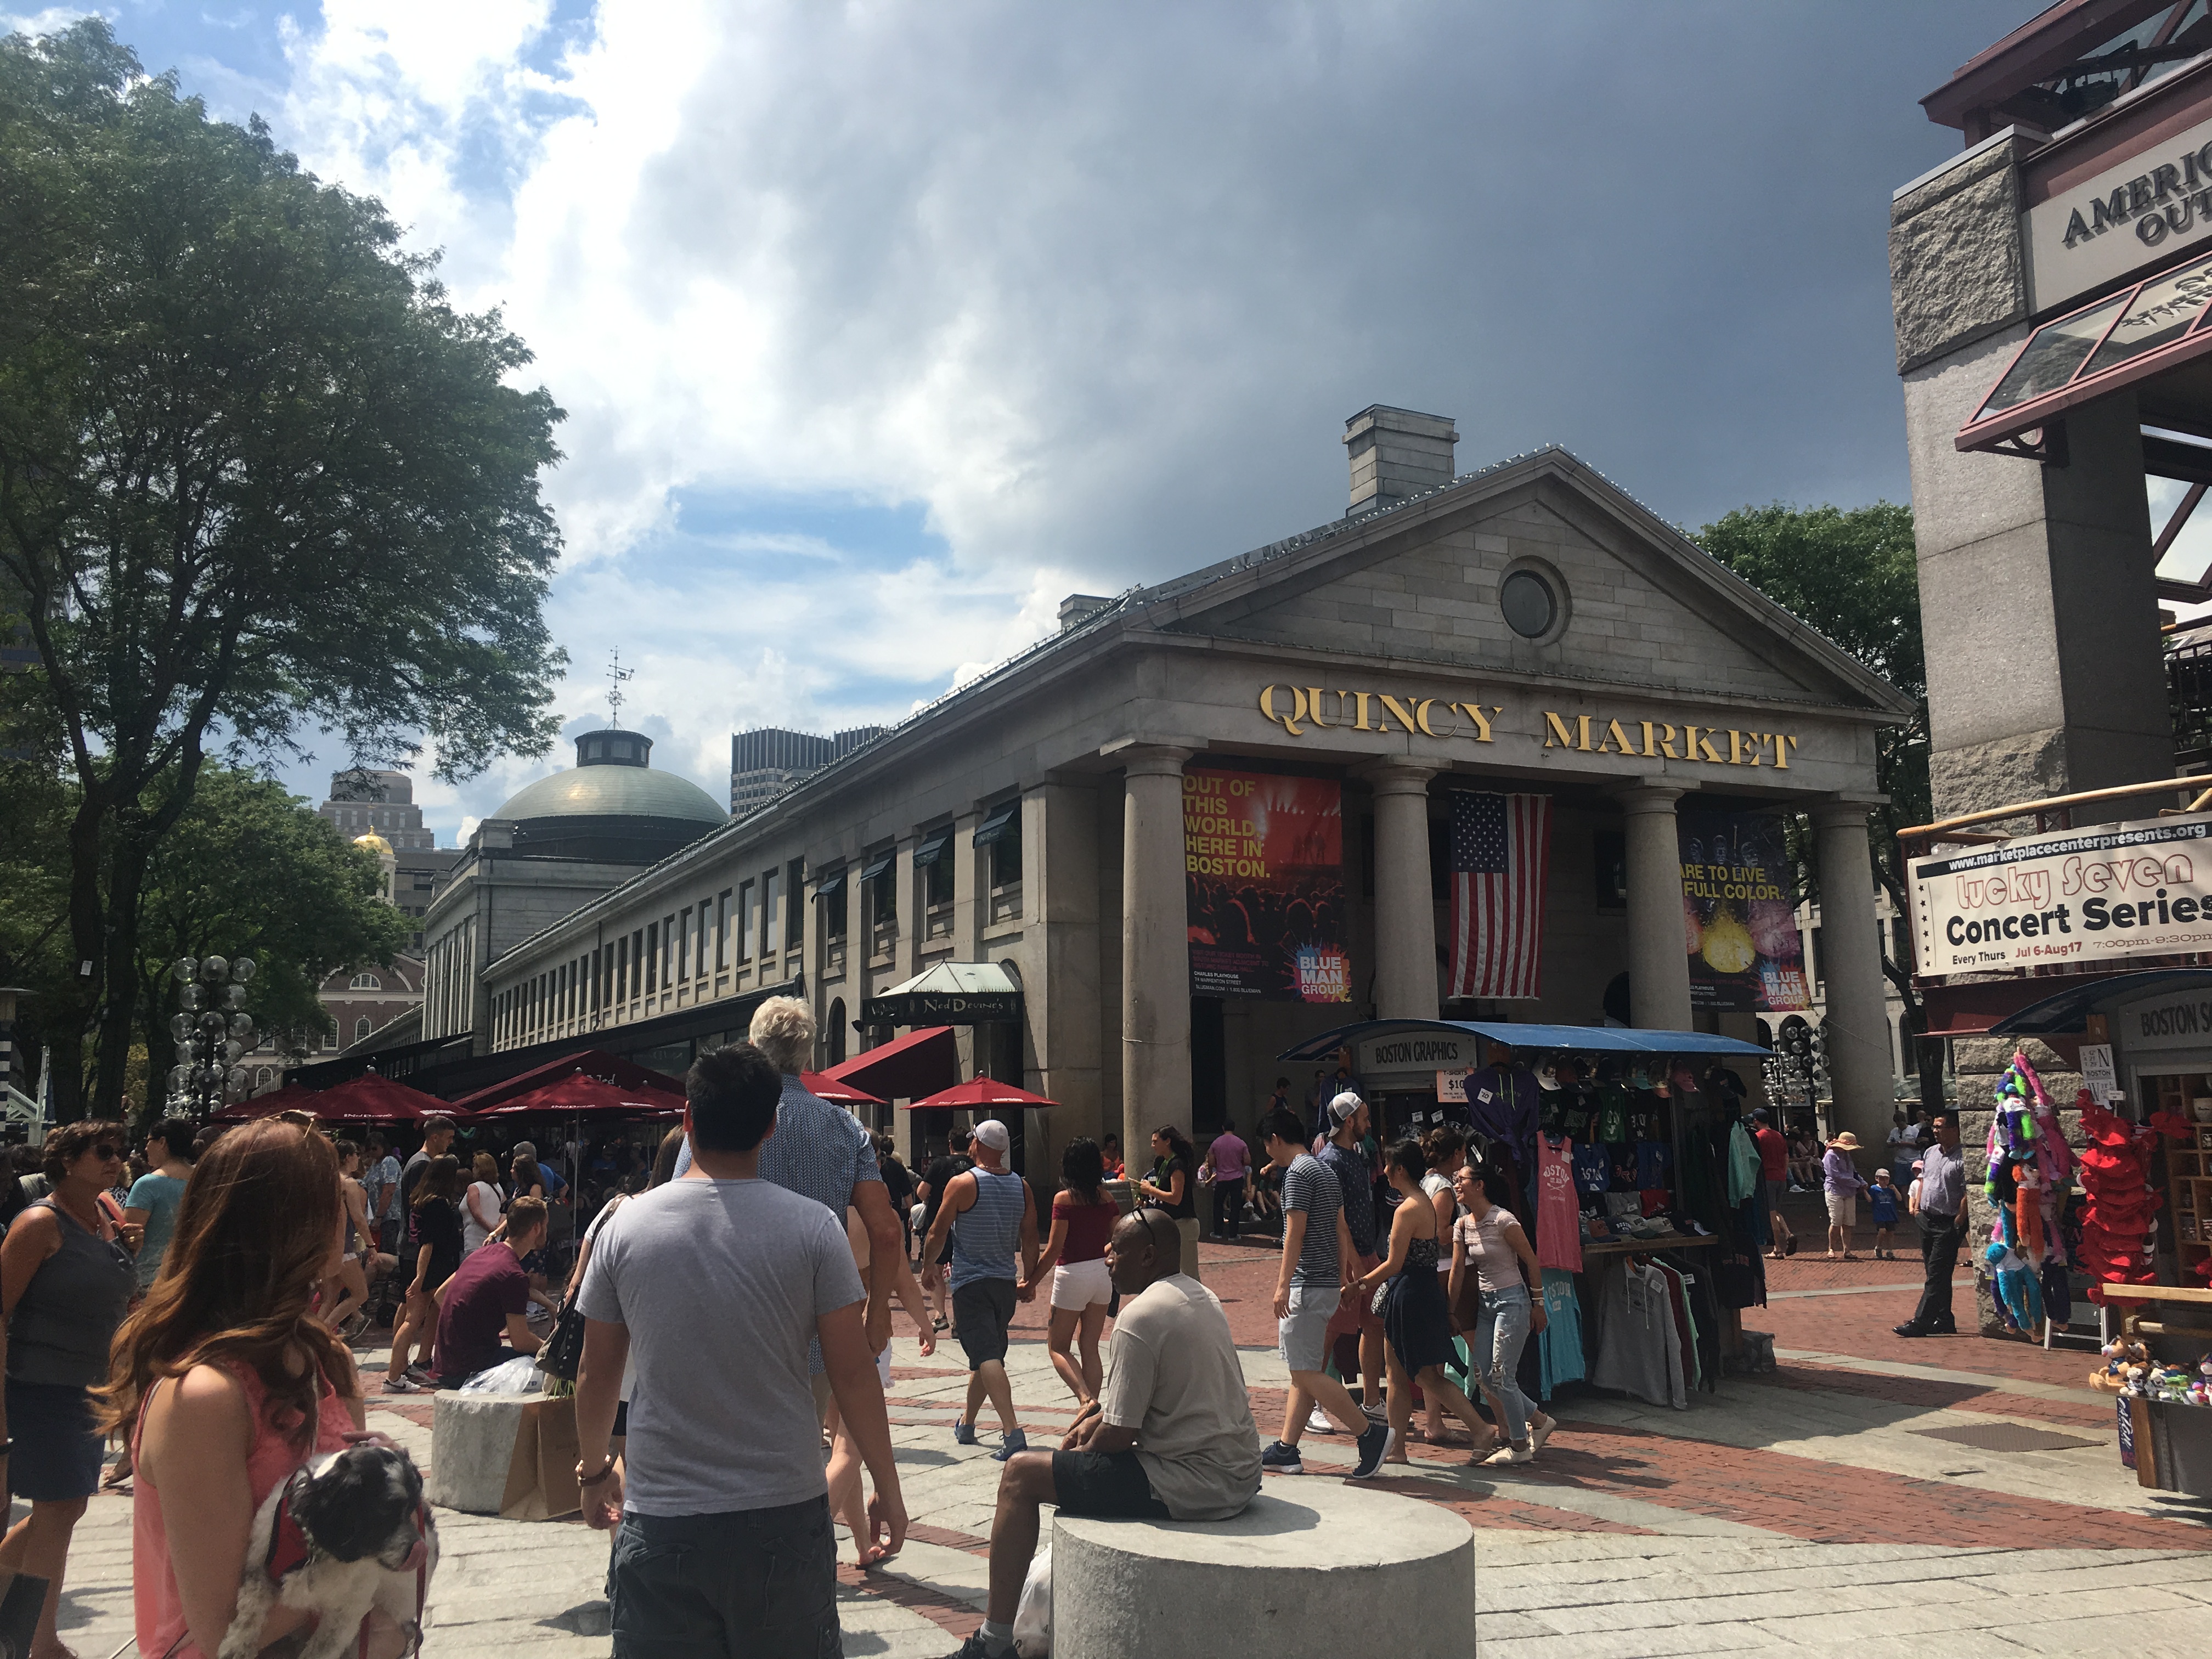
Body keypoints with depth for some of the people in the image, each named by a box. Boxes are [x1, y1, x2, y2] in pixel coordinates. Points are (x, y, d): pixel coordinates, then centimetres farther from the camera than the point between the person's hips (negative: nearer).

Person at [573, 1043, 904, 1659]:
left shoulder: (624, 1227, -3)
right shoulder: (813, 1227, -8)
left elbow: (596, 1376, 6)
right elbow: (853, 1376, -6)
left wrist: (593, 1470, 23)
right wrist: (888, 1490, 7)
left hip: (660, 1523, 1)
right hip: (785, 1515, -1)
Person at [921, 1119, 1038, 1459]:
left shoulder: (962, 1184, -10)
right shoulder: (1022, 1187, 4)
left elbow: (938, 1232, -4)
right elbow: (1030, 1239, 6)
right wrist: (1028, 1277, 18)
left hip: (970, 1283, -6)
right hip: (1005, 1282, 6)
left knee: (987, 1357, -13)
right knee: (986, 1357, 19)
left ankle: (1012, 1431, -25)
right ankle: (966, 1425, 32)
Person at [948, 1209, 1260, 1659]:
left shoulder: (1139, 1318, -17)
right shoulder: (1204, 1298, 11)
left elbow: (1118, 1435, -15)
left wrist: (1085, 1447, 4)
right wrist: (1097, 1415, 19)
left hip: (1191, 1486, -10)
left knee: (1020, 1475, -1)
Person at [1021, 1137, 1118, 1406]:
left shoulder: (1064, 1199, -13)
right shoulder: (1106, 1198, 2)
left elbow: (1054, 1249, -14)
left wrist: (1031, 1283, -7)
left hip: (1073, 1273, -5)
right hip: (1102, 1273, 5)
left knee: (1058, 1346, 7)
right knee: (1091, 1348, 14)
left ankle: (1086, 1399, -14)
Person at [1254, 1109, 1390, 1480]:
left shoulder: (1298, 1173, -12)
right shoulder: (1326, 1171, 17)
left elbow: (1296, 1231, -19)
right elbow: (1342, 1230, 19)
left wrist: (1283, 1283, -20)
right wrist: (1344, 1277, 23)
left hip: (1308, 1284, -10)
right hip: (1327, 1284, 10)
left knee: (1306, 1372, -8)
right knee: (1303, 1369, 11)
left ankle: (1372, 1434, -8)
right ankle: (1286, 1451, 14)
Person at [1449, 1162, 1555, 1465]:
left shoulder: (1503, 1220, -16)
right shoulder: (1462, 1225, 5)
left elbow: (1531, 1261, -10)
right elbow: (1458, 1270, 8)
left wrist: (1539, 1303, -7)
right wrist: (1451, 1311, 7)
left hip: (1513, 1301, -8)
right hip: (1486, 1303, 8)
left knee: (1501, 1377, -8)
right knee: (1485, 1377, 6)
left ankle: (1520, 1447, 7)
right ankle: (1539, 1421, 24)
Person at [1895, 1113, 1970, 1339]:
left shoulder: (1962, 1159, -15)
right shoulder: (1930, 1153, 11)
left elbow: (1967, 1194, -18)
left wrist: (1959, 1221, -18)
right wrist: (1918, 1206, 15)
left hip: (1948, 1225, -9)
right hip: (1927, 1219, 9)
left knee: (1936, 1276, -7)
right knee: (1935, 1275, 13)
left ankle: (1920, 1323, -9)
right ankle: (1945, 1321, 21)